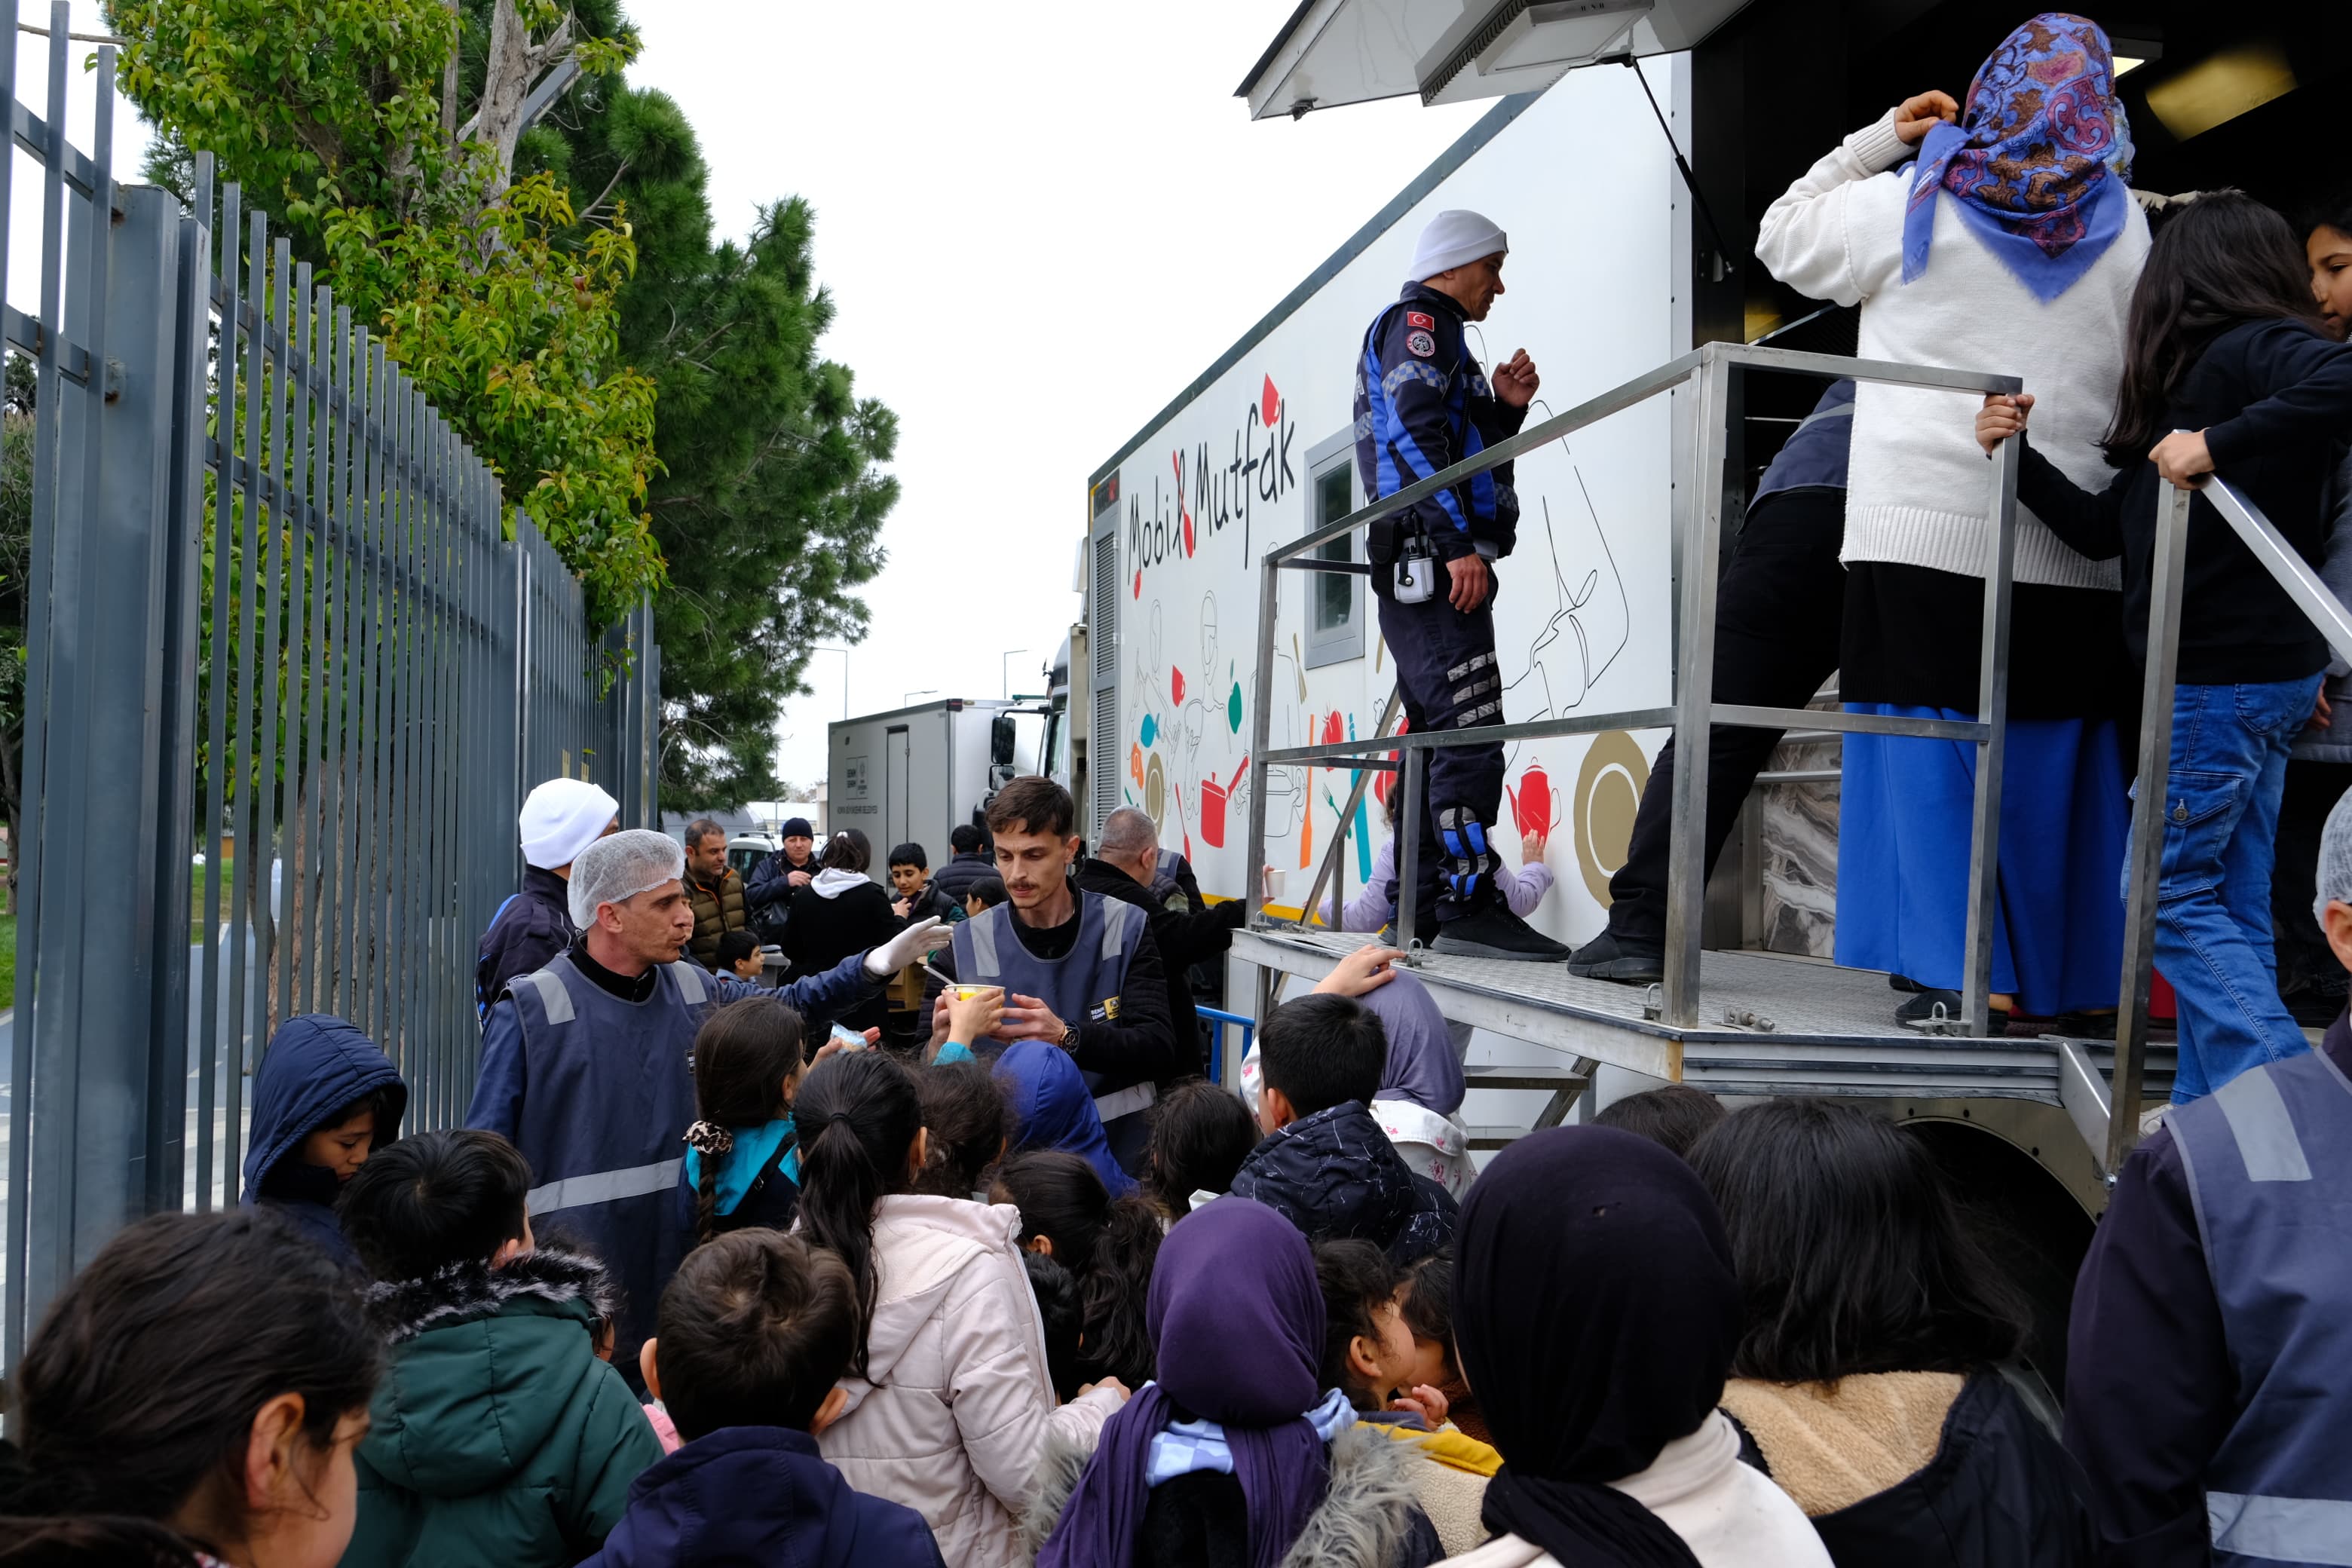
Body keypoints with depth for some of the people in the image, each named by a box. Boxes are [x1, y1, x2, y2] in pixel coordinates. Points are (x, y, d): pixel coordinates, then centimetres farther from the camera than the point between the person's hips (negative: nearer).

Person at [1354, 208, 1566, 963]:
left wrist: (1504, 407, 13)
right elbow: (1413, 433, -17)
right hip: (1431, 557, -11)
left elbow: (1463, 450, 30)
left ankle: (1421, 908, 12)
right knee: (1470, 731, -17)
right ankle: (1469, 906, -20)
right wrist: (1458, 542, -23)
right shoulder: (1417, 319, -1)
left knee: (1436, 739, 10)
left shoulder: (1435, 334, 31)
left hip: (1428, 566, 11)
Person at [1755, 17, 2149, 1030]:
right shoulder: (2125, 229, 11)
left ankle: (1970, 975, -5)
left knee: (1929, 752, -1)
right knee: (2052, 757, 9)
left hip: (1925, 534, -3)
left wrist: (1876, 140, 17)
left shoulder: (1910, 205, 1)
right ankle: (2077, 975, 16)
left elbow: (1782, 239, 14)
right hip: (2070, 549, 3)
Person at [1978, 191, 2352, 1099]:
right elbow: (2106, 530, 16)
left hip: (2225, 676, -10)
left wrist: (2219, 443, -29)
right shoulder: (2196, 379, 17)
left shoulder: (2255, 348, -9)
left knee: (2163, 887, -4)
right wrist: (2020, 454, 13)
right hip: (2253, 678, 10)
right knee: (2228, 901, 10)